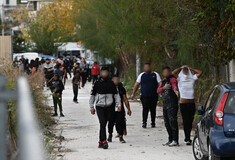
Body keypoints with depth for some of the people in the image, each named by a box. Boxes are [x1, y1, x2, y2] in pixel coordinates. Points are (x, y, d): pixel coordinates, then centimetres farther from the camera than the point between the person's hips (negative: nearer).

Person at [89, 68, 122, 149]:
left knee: (103, 124, 10)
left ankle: (101, 141, 20)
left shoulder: (111, 83, 4)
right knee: (102, 123, -15)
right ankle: (104, 141, -18)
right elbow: (92, 95, 6)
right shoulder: (97, 83, 0)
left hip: (108, 107, 2)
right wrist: (92, 107, 4)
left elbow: (116, 94, 8)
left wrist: (118, 104, -2)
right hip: (99, 106, -2)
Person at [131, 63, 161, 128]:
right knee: (145, 109, -11)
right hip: (144, 97, 0)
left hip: (154, 96, 0)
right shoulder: (141, 75, 10)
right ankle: (144, 122, -9)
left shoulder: (155, 75, 5)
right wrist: (133, 93, 8)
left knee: (153, 110, 5)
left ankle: (153, 123, 17)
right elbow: (137, 84, 12)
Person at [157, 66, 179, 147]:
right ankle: (170, 139, 24)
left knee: (172, 121, -14)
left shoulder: (172, 79, -6)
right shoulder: (163, 81, 18)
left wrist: (175, 90, -51)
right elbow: (158, 91, 8)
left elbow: (174, 86, -28)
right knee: (167, 122, 13)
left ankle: (175, 140, -14)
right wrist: (164, 87, -12)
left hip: (172, 104, -8)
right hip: (165, 104, 8)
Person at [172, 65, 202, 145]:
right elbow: (173, 73, -9)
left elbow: (200, 72, 7)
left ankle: (187, 138, 19)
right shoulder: (180, 79, 5)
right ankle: (187, 139, -6)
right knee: (185, 121, -6)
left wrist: (190, 68, 9)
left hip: (191, 103, 3)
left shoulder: (192, 78, 13)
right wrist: (181, 68, 3)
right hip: (183, 103, -3)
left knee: (190, 121, 6)